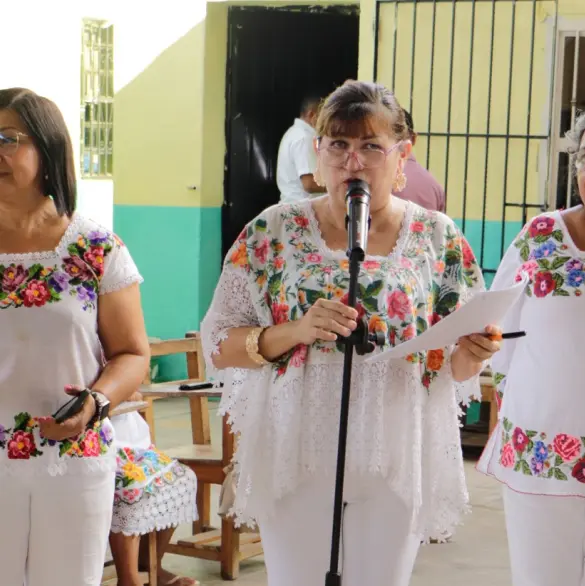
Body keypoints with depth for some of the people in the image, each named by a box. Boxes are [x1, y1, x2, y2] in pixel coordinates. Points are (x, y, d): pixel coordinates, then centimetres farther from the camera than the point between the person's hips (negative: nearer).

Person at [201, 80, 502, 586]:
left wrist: (471, 355, -18)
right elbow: (218, 345, -2)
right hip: (295, 459, 0)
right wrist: (294, 331, -19)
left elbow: (459, 368, 5)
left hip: (396, 463, 1)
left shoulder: (439, 239, 0)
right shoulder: (274, 232, -2)